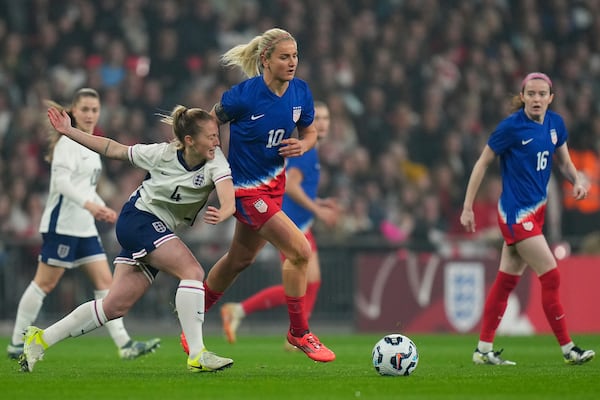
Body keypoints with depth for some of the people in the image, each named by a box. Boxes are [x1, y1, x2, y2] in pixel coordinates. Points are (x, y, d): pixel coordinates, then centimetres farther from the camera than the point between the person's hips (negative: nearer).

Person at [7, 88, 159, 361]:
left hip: (85, 227, 9)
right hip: (63, 224, -9)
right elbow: (61, 180, -22)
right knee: (44, 284, -4)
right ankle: (17, 343, 5)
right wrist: (88, 204, -33)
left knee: (105, 281, 1)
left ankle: (124, 344, -2)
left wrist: (103, 210, 14)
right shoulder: (68, 142, -10)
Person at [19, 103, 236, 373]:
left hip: (161, 233, 4)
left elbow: (229, 201, -31)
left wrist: (221, 214, -55)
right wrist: (68, 131, 0)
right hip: (138, 218, -4)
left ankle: (41, 339, 13)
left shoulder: (215, 162, -14)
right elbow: (114, 150, 1)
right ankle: (197, 355, -27)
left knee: (116, 305, 2)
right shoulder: (162, 154, -14)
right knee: (193, 271, -25)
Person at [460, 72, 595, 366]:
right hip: (516, 213, -7)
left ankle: (484, 350, 16)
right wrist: (468, 207, -9)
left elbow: (564, 162, 18)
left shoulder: (555, 123, 4)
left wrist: (578, 181, -4)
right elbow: (482, 163, -7)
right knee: (551, 277, -8)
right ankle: (568, 349, -1)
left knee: (507, 280, 11)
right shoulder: (511, 127, -14)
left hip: (537, 209, 7)